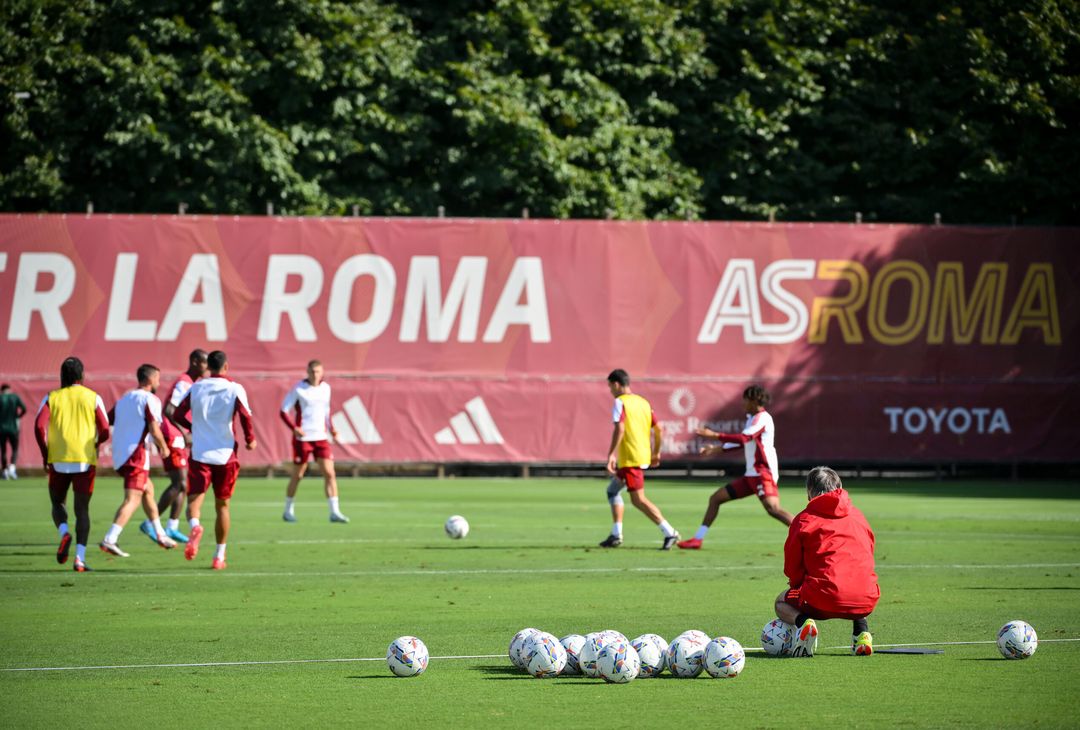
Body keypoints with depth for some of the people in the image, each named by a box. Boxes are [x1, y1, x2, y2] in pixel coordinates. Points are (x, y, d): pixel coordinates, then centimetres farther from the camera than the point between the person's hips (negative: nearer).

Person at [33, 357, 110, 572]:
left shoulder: (51, 398, 5)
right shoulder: (93, 398, 4)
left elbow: (39, 427, -8)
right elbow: (105, 432, -1)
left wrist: (45, 454, 4)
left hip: (58, 460, 0)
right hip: (85, 460, 0)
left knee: (58, 504, 17)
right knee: (82, 509, 5)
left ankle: (64, 533, -14)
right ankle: (80, 558, -7)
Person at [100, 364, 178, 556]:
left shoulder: (124, 399, 18)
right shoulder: (150, 400, -6)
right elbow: (154, 430, -14)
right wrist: (164, 448, 1)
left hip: (119, 454, 9)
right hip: (136, 454, -9)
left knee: (148, 489, 24)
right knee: (132, 499, -13)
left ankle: (160, 535, 32)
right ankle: (109, 540, -26)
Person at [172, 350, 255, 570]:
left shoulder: (195, 388, 4)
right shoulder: (235, 389, -3)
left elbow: (178, 415, 5)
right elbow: (245, 416, -14)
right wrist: (250, 439, 4)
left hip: (199, 454, 0)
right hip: (225, 454, 0)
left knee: (194, 500, -5)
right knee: (222, 505, 14)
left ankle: (195, 527, -40)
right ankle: (219, 556, 16)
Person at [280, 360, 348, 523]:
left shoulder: (325, 388, 8)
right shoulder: (298, 389, -8)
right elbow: (284, 411, -8)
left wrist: (331, 429, 9)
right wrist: (294, 428, -23)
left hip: (321, 438, 4)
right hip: (302, 438, -4)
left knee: (330, 474, -6)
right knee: (297, 475, 5)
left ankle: (334, 512, -5)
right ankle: (288, 511, 21)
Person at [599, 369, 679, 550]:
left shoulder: (620, 402, -8)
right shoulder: (643, 402, 15)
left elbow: (619, 429, -20)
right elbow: (659, 430, 14)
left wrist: (611, 454, -21)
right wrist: (656, 453, 24)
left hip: (630, 458, -9)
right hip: (644, 457, 9)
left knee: (638, 499, -9)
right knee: (612, 489, 21)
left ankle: (670, 533, -16)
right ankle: (616, 534, 18)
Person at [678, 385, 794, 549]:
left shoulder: (762, 418, -11)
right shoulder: (751, 418, 18)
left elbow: (744, 438, -24)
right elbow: (743, 441, 32)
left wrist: (714, 435, -22)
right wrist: (718, 449, 26)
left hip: (763, 473, -10)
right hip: (751, 475, 10)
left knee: (772, 508, -29)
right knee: (715, 498, 11)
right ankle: (697, 539, 15)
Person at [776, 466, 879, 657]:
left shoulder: (803, 519, 5)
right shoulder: (858, 516, 17)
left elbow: (792, 568, 6)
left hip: (823, 600, -4)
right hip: (865, 602, 4)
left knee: (782, 602, 27)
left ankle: (801, 621, -7)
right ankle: (861, 631, 15)